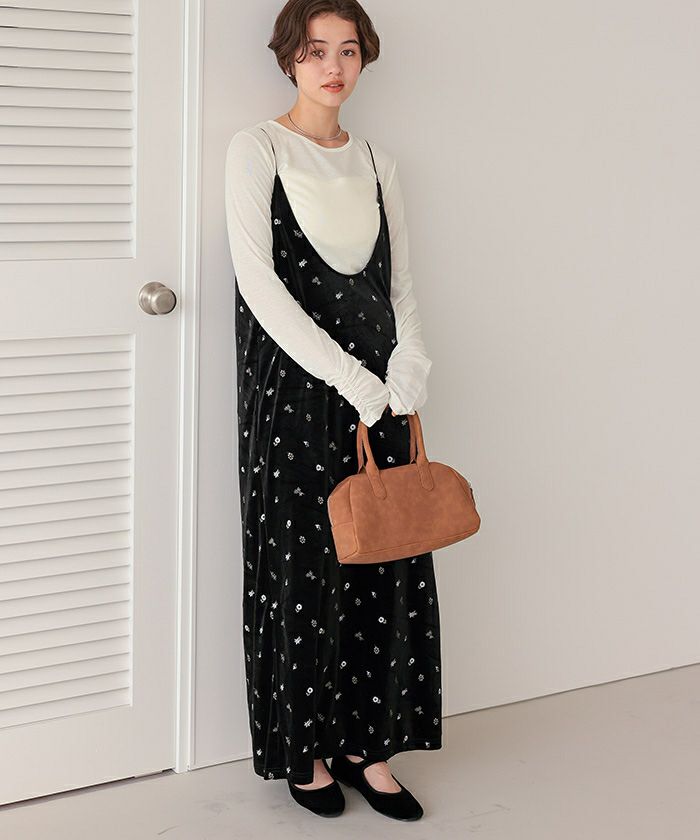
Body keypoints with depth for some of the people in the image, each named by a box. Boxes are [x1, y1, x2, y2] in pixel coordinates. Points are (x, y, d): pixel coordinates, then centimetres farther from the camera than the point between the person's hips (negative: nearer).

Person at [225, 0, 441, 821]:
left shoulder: (376, 160, 14)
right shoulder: (257, 148, -2)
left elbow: (400, 282, 14)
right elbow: (259, 281, -11)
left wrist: (406, 367, -5)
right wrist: (350, 380, -14)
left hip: (379, 391, 5)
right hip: (292, 385, -5)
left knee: (386, 563, 3)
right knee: (301, 562, 0)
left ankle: (367, 743, 15)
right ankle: (301, 749, 14)